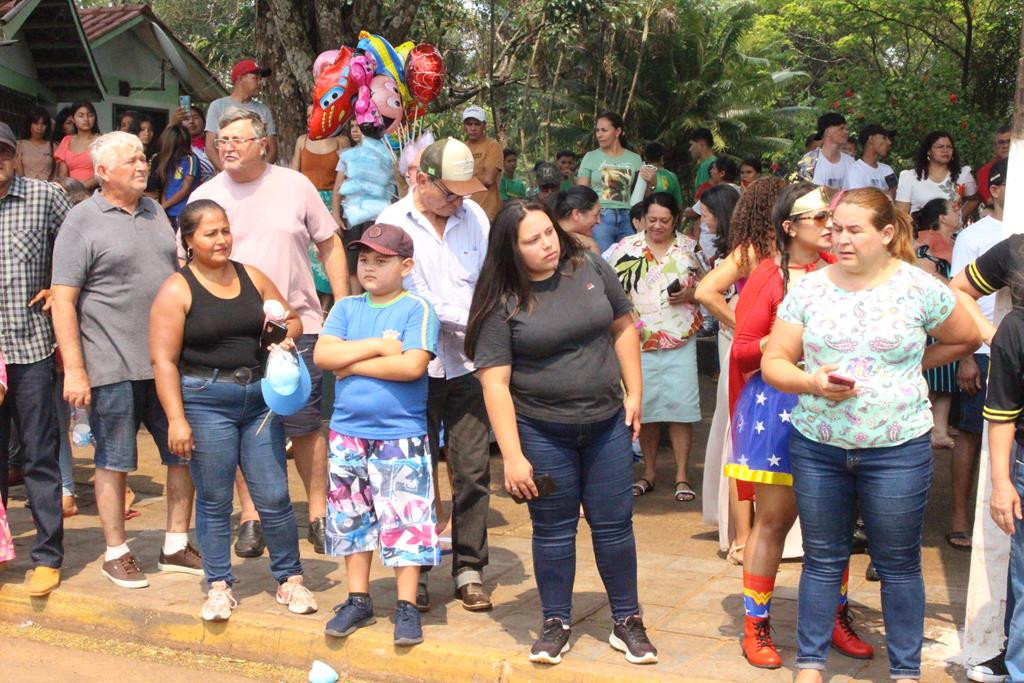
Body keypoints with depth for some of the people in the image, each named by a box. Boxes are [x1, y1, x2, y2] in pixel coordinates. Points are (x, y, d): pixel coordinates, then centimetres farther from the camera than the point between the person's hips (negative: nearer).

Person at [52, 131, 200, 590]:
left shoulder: (155, 212, 12)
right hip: (113, 367, -6)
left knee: (184, 454, 9)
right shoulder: (82, 221, -6)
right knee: (114, 461, 5)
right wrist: (74, 369, -16)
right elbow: (63, 298, -10)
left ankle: (176, 546, 22)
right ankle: (116, 553, 18)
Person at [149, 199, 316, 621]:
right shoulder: (176, 290, -3)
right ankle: (219, 586, 18)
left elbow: (291, 321, 21)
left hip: (259, 399, 4)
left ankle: (289, 579, 17)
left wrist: (286, 336, -3)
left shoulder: (252, 277, 11)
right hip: (206, 403, -3)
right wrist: (176, 419, -14)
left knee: (274, 498, 3)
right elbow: (164, 360, -8)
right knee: (214, 502, 4)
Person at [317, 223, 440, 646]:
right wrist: (378, 346, -14)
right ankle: (358, 601, 25)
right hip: (348, 434, 5)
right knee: (352, 521, 13)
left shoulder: (416, 309, -6)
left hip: (401, 437, -5)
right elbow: (322, 354, -5)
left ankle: (407, 607, 9)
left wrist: (353, 364, -11)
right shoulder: (347, 308, 8)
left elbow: (413, 365, -20)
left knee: (405, 522, -2)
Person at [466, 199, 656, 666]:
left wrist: (634, 393, 4)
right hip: (543, 433, -2)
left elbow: (623, 328, 10)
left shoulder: (590, 269, -1)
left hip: (607, 423, 3)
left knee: (614, 524, 9)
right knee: (553, 530, 9)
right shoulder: (503, 303, -11)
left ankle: (627, 621, 24)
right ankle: (556, 624, 25)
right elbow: (494, 383, -13)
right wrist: (512, 457, -17)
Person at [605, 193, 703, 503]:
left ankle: (682, 476, 5)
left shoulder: (689, 248, 5)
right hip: (640, 341, 1)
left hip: (680, 340, -1)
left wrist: (689, 295, -11)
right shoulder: (625, 248, 3)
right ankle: (648, 473, 20)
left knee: (680, 405, -4)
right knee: (645, 406, 7)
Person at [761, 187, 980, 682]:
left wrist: (912, 365, 5)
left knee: (898, 565, 8)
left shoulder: (920, 288, -3)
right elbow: (773, 362, 0)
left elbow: (966, 339, 12)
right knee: (822, 561, 11)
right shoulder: (809, 288, 1)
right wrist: (812, 382, -18)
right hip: (817, 449, 2)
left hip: (897, 451, -2)